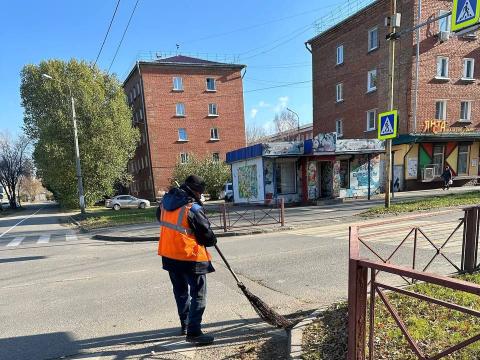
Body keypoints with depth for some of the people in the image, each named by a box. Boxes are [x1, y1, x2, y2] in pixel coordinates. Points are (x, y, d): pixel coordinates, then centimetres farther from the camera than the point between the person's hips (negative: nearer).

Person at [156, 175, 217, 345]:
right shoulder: (193, 208, -19)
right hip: (190, 258, -8)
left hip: (168, 255, 8)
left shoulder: (166, 201, 2)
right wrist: (212, 240, 11)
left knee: (180, 291, 23)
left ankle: (185, 324, 38)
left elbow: (159, 216, 21)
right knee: (198, 295, 4)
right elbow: (206, 234, -11)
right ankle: (193, 332, 5)